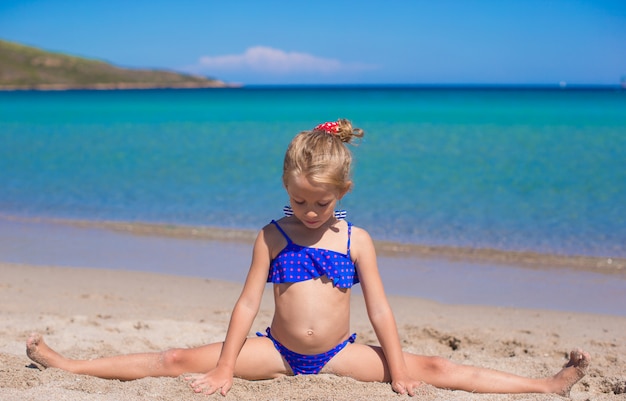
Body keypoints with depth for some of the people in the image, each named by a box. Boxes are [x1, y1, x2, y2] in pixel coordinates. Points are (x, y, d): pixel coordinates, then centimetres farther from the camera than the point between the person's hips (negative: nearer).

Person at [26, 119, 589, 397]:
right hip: (276, 350, 0)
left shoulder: (356, 240, -3)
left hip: (341, 354, 0)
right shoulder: (273, 236, -4)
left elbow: (380, 310, -2)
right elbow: (247, 305, -4)